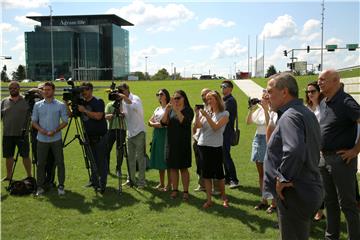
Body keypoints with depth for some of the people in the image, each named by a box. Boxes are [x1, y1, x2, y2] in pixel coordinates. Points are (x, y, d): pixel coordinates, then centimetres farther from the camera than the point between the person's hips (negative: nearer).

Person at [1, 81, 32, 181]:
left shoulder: (26, 101, 2)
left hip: (22, 134, -3)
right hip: (7, 134, 3)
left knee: (25, 156, 2)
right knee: (8, 156, 11)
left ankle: (29, 176, 12)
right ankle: (8, 176, 25)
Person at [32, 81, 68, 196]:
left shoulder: (60, 105, 0)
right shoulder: (37, 105, 7)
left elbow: (65, 121, 0)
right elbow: (34, 121, 8)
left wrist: (55, 131, -14)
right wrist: (41, 130, -11)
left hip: (56, 139, -1)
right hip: (42, 139, 2)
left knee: (60, 163, 1)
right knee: (40, 163, 6)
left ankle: (61, 186, 13)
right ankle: (40, 186, 18)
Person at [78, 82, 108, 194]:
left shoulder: (98, 102, -10)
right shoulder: (82, 102, 9)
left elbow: (98, 116, -23)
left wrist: (84, 110, -21)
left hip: (100, 137, -6)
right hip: (89, 137, 6)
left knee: (101, 161, -2)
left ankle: (102, 185, 3)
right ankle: (94, 181, 25)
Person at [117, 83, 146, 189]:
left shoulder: (135, 98, -11)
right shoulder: (123, 101, 11)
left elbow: (135, 106, -34)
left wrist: (125, 97, -34)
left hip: (139, 132, -7)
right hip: (130, 133, 8)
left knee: (140, 157, -3)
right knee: (130, 157, 12)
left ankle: (141, 181, 3)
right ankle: (131, 179, 22)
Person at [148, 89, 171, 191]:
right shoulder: (157, 109, 20)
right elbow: (149, 121, 16)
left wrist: (160, 124, -9)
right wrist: (154, 124, -3)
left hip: (165, 134, -7)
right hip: (157, 134, 8)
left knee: (167, 159, -6)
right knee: (159, 159, 10)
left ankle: (169, 184, 3)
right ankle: (161, 183, 20)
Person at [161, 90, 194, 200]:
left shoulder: (188, 110, -4)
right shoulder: (171, 110, 8)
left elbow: (184, 122, -21)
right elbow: (164, 122, -2)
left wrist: (176, 110, -24)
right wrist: (166, 110, -15)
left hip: (183, 143, -4)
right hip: (171, 142, 4)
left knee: (183, 168, 2)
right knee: (173, 167, 8)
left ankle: (186, 191, 9)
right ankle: (175, 190, 18)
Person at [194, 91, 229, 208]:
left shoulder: (224, 114, -1)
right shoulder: (206, 112, 10)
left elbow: (216, 127, -15)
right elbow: (198, 125, -2)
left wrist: (206, 116, -20)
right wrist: (197, 114, -15)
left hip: (215, 147, -4)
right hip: (202, 146, 4)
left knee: (219, 173, 4)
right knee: (206, 174, 7)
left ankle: (224, 198, 24)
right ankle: (209, 200, 15)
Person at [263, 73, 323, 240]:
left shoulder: (290, 116, -21)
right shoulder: (306, 113, 12)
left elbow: (294, 151, -38)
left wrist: (283, 179, -24)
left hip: (294, 194, -10)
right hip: (310, 190, 10)